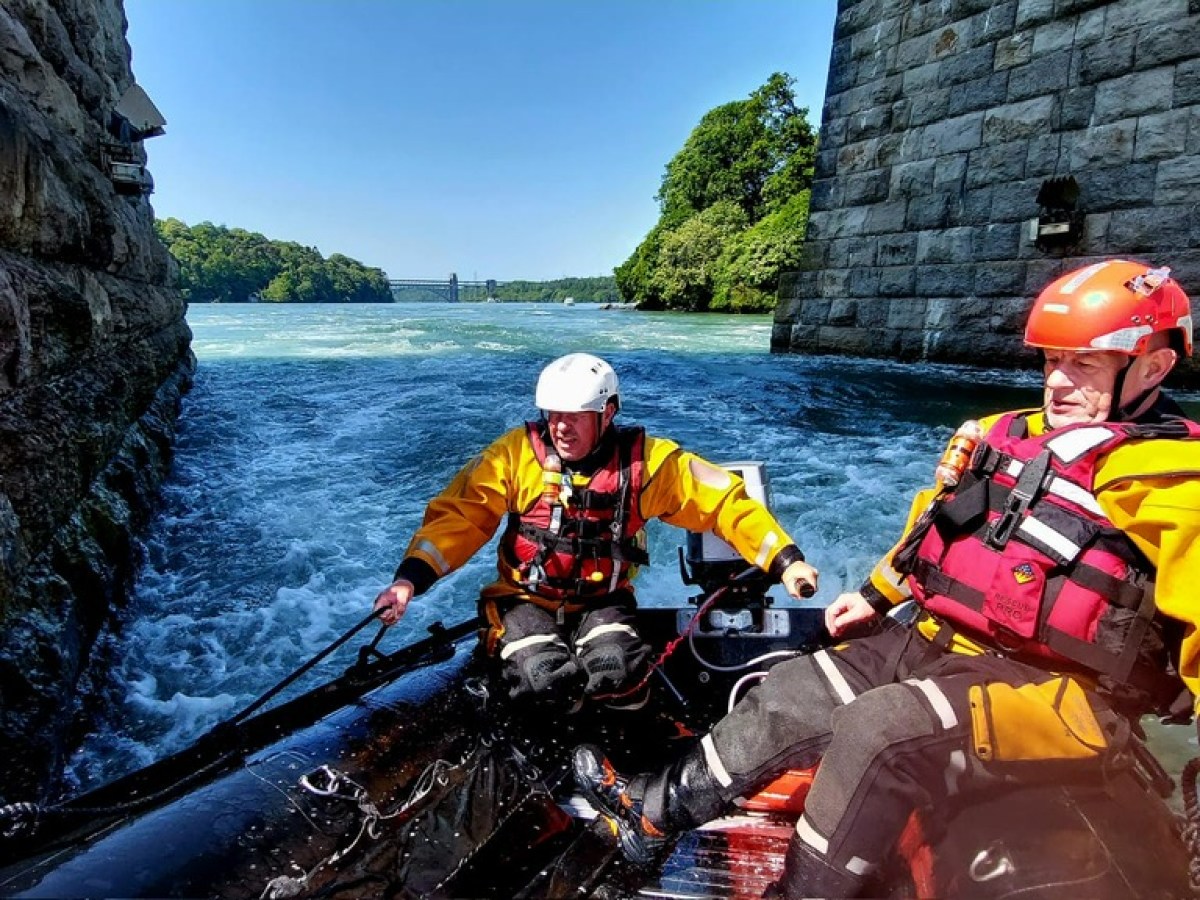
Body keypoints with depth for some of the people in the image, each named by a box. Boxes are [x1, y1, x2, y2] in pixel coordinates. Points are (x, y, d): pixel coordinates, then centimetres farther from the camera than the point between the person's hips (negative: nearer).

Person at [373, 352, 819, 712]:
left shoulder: (645, 460, -11)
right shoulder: (517, 452, -11)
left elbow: (724, 501, -8)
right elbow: (459, 514, -10)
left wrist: (785, 560, -15)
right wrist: (409, 579, -21)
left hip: (602, 602, 1)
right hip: (526, 599, 0)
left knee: (617, 672, -27)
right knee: (546, 680, -26)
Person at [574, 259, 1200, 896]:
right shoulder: (1009, 435, 11)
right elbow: (936, 520, 21)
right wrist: (876, 594, 21)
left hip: (1060, 691, -7)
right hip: (935, 641, 8)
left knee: (875, 733, -30)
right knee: (791, 696, 2)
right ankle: (657, 809, 14)